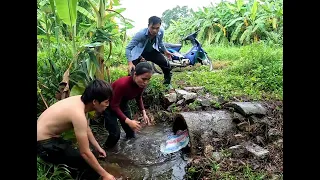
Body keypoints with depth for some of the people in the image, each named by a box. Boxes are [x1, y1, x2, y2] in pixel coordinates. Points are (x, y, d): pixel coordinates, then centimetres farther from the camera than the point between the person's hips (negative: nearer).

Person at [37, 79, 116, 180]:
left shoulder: (80, 100, -5)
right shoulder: (78, 114, -32)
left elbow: (85, 127, 11)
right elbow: (84, 152, -28)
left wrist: (97, 147, 15)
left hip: (44, 136, 9)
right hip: (44, 144, -9)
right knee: (92, 167, -12)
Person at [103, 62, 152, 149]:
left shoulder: (141, 84, -22)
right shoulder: (122, 84, -41)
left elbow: (138, 98, 0)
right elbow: (114, 106, -30)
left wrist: (144, 113, -10)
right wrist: (128, 121, -38)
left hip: (122, 102, 6)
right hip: (109, 104, -6)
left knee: (131, 131, 9)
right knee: (115, 133, -11)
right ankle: (107, 150, 18)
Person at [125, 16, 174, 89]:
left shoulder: (161, 32, -23)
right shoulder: (141, 34, -38)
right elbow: (128, 48, -35)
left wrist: (165, 51, 9)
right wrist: (130, 63, -45)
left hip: (152, 51, 4)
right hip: (139, 53, -4)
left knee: (166, 65, 0)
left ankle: (167, 83, 24)